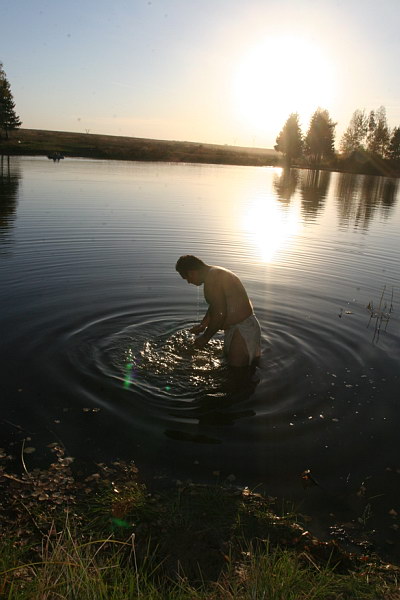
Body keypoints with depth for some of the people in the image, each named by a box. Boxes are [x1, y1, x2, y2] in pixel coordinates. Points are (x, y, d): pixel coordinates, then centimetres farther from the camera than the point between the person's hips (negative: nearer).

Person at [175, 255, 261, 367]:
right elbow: (215, 306, 23)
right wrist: (202, 326, 27)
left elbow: (219, 314, -26)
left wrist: (205, 338, -14)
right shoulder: (215, 273, 11)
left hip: (243, 329, -11)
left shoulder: (212, 277, -23)